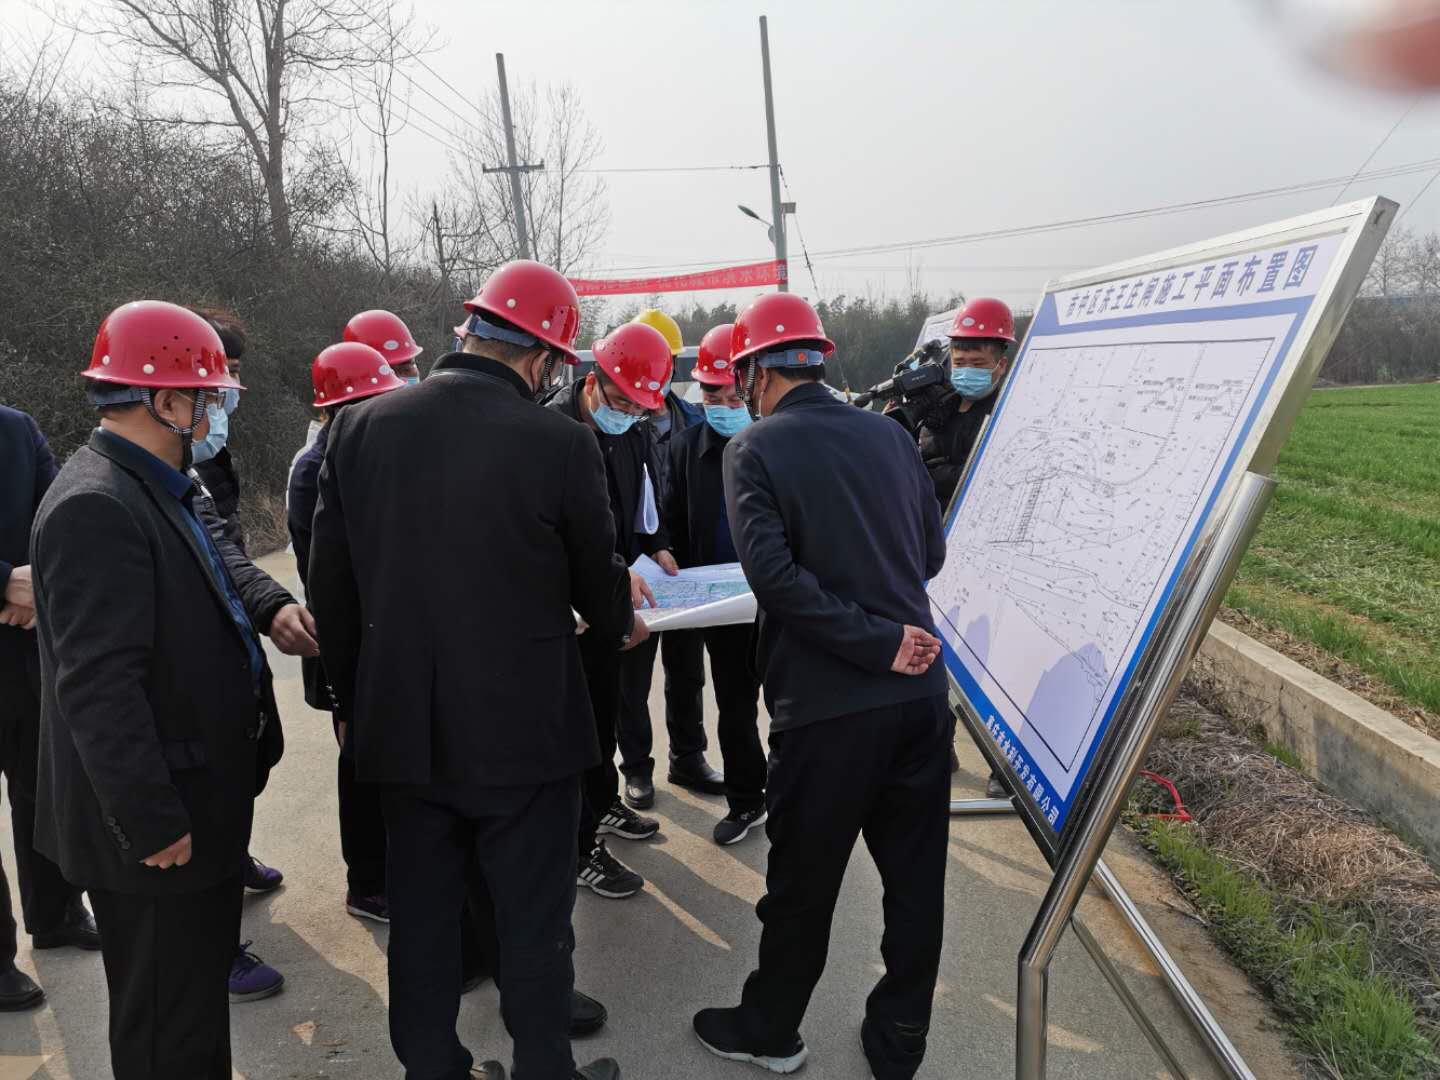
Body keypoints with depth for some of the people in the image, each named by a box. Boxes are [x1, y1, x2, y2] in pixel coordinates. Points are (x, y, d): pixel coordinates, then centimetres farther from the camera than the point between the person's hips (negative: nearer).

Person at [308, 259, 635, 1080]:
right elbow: (599, 582, -4)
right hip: (524, 730, -4)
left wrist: (359, 698, 15)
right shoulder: (560, 443, -16)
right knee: (535, 922, 13)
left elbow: (331, 585, 2)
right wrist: (619, 628, 20)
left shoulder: (359, 427, -3)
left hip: (403, 728, 4)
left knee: (421, 917, 19)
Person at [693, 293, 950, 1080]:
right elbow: (932, 552, 11)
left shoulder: (754, 449, -8)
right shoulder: (890, 434, 6)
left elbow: (773, 573, -19)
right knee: (915, 876, 17)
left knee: (802, 882, 13)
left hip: (827, 704, -5)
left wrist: (878, 646, -16)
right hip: (920, 691, 5)